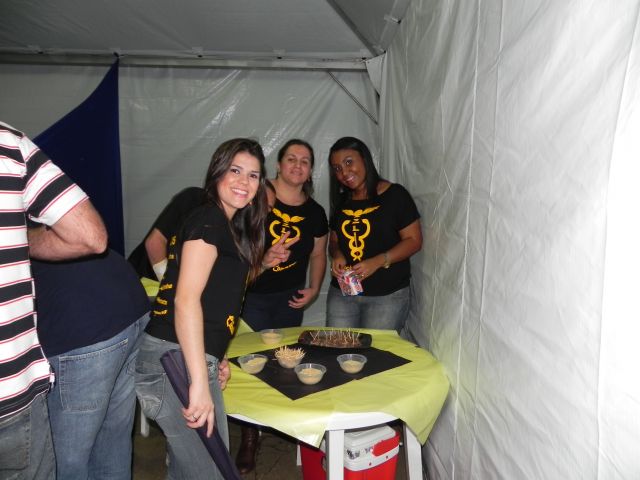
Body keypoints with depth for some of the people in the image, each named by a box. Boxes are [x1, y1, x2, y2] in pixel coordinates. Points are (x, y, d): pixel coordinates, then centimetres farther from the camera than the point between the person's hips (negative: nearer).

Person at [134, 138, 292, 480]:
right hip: (178, 361, -10)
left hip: (188, 360, 10)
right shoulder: (209, 219, -12)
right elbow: (186, 299, -22)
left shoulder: (226, 224, 17)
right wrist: (200, 383, -26)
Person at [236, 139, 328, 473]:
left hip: (290, 298, 4)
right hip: (252, 294, -4)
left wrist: (314, 288, 2)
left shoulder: (314, 212, 3)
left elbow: (318, 254, 13)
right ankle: (249, 437, 17)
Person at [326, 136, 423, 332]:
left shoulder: (394, 195, -5)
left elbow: (414, 240, -8)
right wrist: (336, 255, -4)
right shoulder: (341, 202, 11)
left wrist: (377, 262, -20)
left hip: (387, 296, -4)